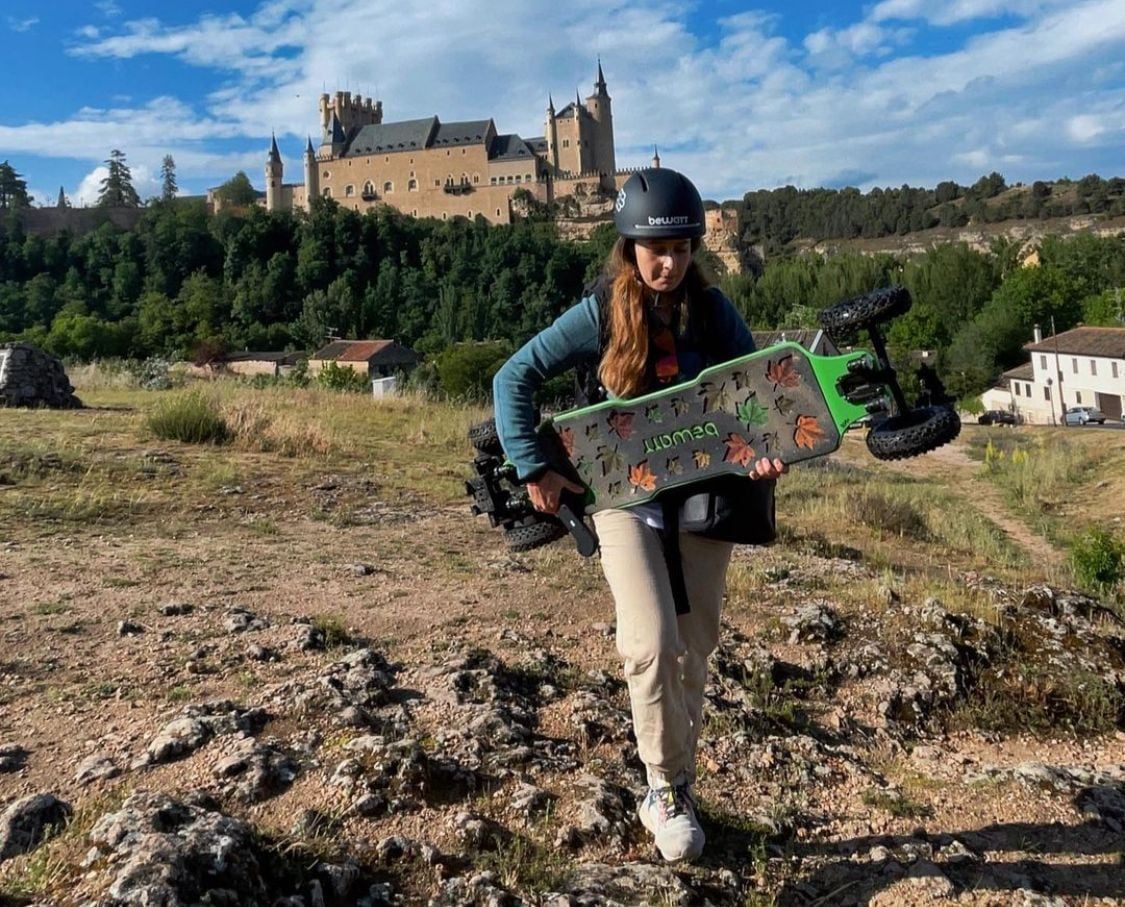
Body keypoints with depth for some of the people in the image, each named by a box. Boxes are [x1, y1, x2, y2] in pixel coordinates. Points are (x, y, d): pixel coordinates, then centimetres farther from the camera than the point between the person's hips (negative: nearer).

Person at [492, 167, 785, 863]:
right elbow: (515, 378, -7)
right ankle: (669, 788, 8)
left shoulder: (713, 310, -2)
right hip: (625, 495, -2)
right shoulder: (602, 313, -8)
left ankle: (671, 791, 28)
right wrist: (533, 469, -15)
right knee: (652, 647, -16)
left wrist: (771, 450, -21)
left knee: (694, 652, 9)